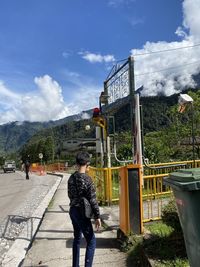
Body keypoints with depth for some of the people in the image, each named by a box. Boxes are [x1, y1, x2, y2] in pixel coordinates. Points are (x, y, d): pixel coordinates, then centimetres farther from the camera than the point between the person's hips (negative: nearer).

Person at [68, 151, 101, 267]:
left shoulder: (71, 178, 0)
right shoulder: (87, 179, -21)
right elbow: (93, 200, -19)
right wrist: (97, 217, -11)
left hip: (73, 211, 8)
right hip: (82, 213, -8)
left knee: (77, 239, 23)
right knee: (91, 241, 7)